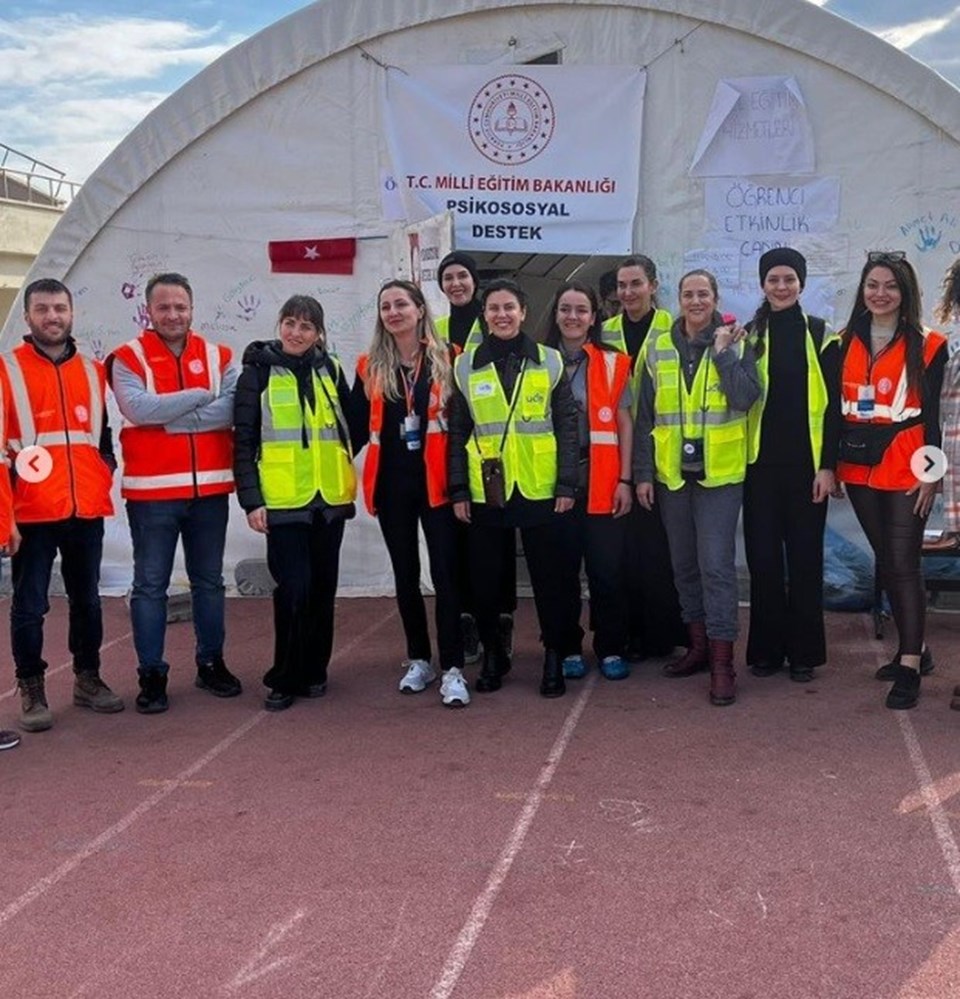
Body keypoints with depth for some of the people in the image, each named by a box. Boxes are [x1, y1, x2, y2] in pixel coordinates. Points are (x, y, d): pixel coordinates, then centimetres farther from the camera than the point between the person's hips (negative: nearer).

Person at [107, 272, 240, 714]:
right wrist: (201, 395, -12)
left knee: (209, 581, 14)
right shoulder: (128, 357, -1)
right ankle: (151, 675, 13)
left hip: (210, 488, 3)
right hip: (152, 492, -3)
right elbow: (138, 407, -19)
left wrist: (165, 418, -15)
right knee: (150, 586, 4)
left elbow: (231, 410, -10)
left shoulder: (218, 356, 6)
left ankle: (211, 663, 28)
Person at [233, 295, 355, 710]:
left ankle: (313, 671, 23)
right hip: (283, 501, -4)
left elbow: (351, 425, 19)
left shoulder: (330, 370, 9)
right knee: (294, 588, -9)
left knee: (322, 587, 9)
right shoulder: (258, 372, 0)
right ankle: (284, 679, 6)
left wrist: (347, 472, 9)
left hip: (330, 500, 4)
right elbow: (244, 440, -3)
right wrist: (251, 499, -9)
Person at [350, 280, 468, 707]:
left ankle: (452, 668, -1)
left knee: (444, 572, -5)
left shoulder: (447, 358, -1)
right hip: (392, 484, 3)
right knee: (406, 573, 11)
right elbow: (358, 426, 9)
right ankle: (418, 659, 23)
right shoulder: (370, 366, 6)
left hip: (436, 481, -3)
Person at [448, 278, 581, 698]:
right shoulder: (465, 367, 6)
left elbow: (567, 427, 2)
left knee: (550, 577, 4)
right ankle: (492, 654, 24)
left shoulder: (549, 362, 3)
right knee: (484, 578, 7)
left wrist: (567, 484, -5)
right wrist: (458, 490, 0)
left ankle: (555, 656, 18)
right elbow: (457, 434, 6)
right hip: (485, 491, 1)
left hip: (540, 490, -1)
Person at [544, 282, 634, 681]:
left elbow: (624, 424, 4)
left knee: (607, 569, 0)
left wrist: (625, 479, -3)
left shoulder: (613, 363, 5)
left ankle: (611, 648, 15)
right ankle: (568, 649, 19)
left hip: (602, 481, -1)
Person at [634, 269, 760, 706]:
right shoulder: (659, 349, 7)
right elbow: (645, 416, 7)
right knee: (683, 563, 12)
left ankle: (722, 661, -1)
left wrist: (722, 353, -16)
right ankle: (698, 644, 27)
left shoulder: (736, 344, 0)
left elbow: (746, 397, -16)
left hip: (719, 473, -4)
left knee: (716, 564, -7)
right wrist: (643, 472, 4)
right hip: (671, 474, 4)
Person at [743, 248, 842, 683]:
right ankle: (766, 648, 15)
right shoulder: (748, 336, 7)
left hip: (807, 463, -1)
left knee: (805, 557, 5)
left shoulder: (823, 336, 3)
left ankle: (804, 651, 15)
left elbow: (833, 404, -1)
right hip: (760, 463, 1)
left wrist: (828, 465, -7)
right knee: (763, 557, 3)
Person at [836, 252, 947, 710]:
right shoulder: (847, 343, 10)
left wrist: (931, 472, -9)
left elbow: (932, 414, -3)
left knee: (903, 563, -6)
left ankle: (909, 668, -2)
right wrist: (828, 464, 7)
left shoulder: (927, 346, -2)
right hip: (858, 468, 5)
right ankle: (913, 648, 26)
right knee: (885, 561, 12)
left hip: (904, 470, -5)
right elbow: (836, 407, 10)